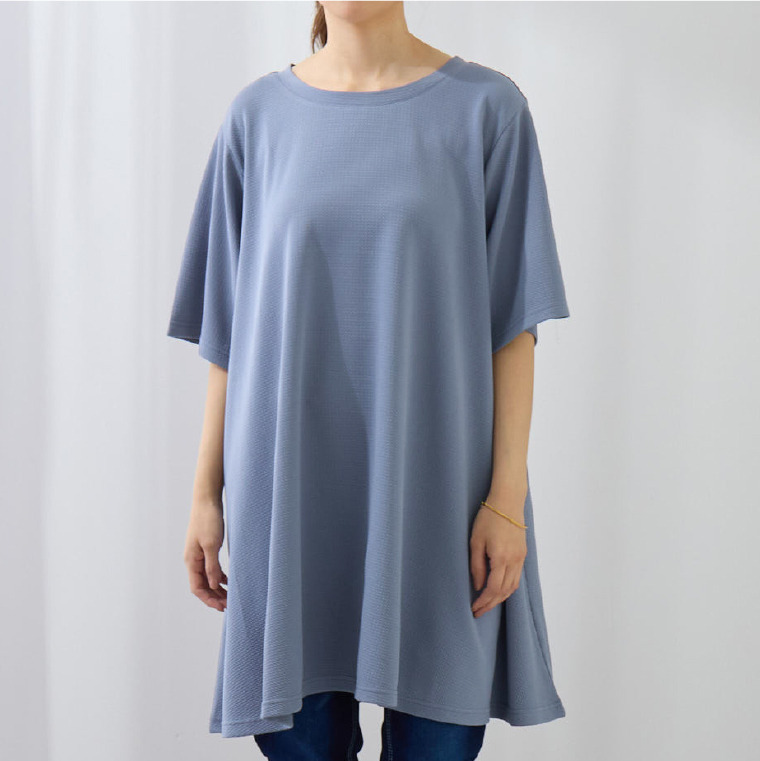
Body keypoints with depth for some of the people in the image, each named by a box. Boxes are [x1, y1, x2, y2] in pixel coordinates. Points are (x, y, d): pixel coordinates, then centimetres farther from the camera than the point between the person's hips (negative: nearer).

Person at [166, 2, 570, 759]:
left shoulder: (485, 108, 0)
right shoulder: (258, 115, 6)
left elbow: (514, 319, -2)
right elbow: (228, 323, 7)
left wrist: (508, 495, -8)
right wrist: (207, 490, 5)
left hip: (434, 492, -1)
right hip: (290, 490, 2)